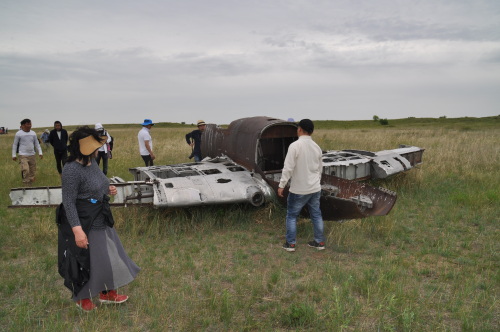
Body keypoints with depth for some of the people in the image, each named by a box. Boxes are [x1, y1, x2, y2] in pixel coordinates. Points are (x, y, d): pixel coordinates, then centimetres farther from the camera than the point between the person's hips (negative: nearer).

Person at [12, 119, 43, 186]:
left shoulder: (33, 133, 6)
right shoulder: (18, 134, -3)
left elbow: (37, 144, 14)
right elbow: (15, 145, 4)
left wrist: (40, 152, 6)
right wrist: (14, 155, 2)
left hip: (32, 155, 4)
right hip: (23, 156, -4)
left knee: (33, 172, 6)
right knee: (26, 170, -22)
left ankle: (30, 185, 18)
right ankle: (26, 185, -14)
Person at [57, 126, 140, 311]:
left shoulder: (92, 161, 3)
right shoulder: (72, 169, -25)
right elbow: (68, 203, -24)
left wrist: (107, 190, 1)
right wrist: (77, 230, -28)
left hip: (100, 220, 9)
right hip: (84, 223, -9)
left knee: (108, 256, 19)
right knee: (85, 261, 9)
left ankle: (107, 294, 38)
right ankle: (82, 298, 34)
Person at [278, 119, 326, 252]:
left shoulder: (295, 146, -17)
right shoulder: (316, 147, 5)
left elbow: (288, 167, -19)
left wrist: (282, 185, -12)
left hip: (299, 190, -6)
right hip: (315, 189, 6)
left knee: (292, 215, 8)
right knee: (316, 215, 14)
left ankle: (290, 243, 13)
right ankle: (320, 242, 22)